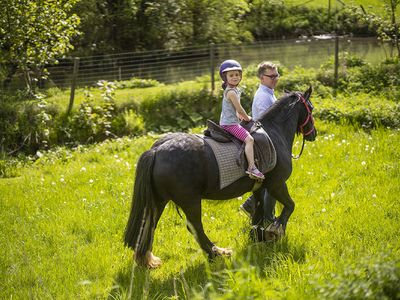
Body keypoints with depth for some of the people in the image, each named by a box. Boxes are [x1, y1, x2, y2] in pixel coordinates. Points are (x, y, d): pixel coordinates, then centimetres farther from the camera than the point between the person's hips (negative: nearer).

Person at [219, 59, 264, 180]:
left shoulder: (233, 90, 13)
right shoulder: (231, 92, -18)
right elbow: (239, 109, -15)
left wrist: (241, 116, 13)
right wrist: (247, 118, 0)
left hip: (225, 122, 11)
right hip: (230, 124, -11)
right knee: (249, 139, -24)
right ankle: (251, 168, -33)